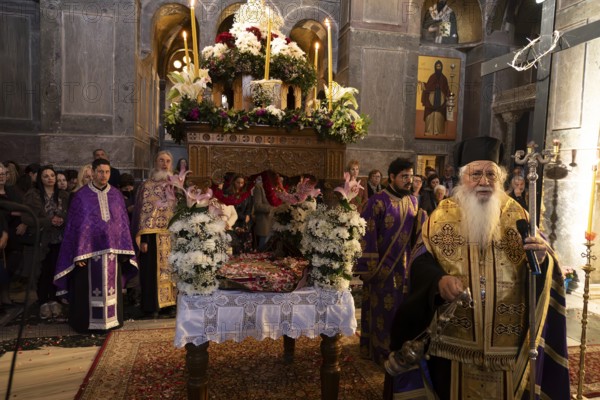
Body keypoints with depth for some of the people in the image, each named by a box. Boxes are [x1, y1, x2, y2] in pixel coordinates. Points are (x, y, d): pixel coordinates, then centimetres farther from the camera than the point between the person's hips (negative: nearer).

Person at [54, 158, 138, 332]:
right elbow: (75, 225, -4)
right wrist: (79, 253, -11)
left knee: (111, 287, 10)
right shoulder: (81, 195, -3)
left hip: (112, 249, 3)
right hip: (89, 249, -3)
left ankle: (111, 319, 23)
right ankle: (87, 322, 17)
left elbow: (123, 222, 8)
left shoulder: (116, 194, 7)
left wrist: (124, 250, 2)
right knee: (89, 288, 4)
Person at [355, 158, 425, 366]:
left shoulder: (412, 201, 7)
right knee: (383, 309, 4)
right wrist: (371, 267, -18)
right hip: (384, 266, -6)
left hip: (405, 264, 6)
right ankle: (382, 351, 21)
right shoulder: (377, 201, -15)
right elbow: (366, 235, -17)